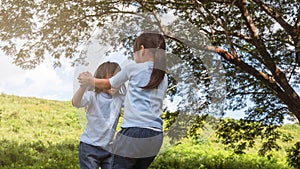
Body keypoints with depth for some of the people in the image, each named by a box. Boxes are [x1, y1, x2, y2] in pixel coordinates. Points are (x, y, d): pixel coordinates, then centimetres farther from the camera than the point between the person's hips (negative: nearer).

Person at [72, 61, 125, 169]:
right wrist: (83, 86, -49)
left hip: (109, 148, 4)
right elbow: (76, 103, -30)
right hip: (90, 147, -4)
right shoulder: (93, 96, -13)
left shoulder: (119, 98, 1)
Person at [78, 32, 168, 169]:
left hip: (133, 132, -6)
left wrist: (90, 80, 32)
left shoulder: (133, 68, 1)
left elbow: (107, 84, 15)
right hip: (155, 136, 6)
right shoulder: (164, 78, 16)